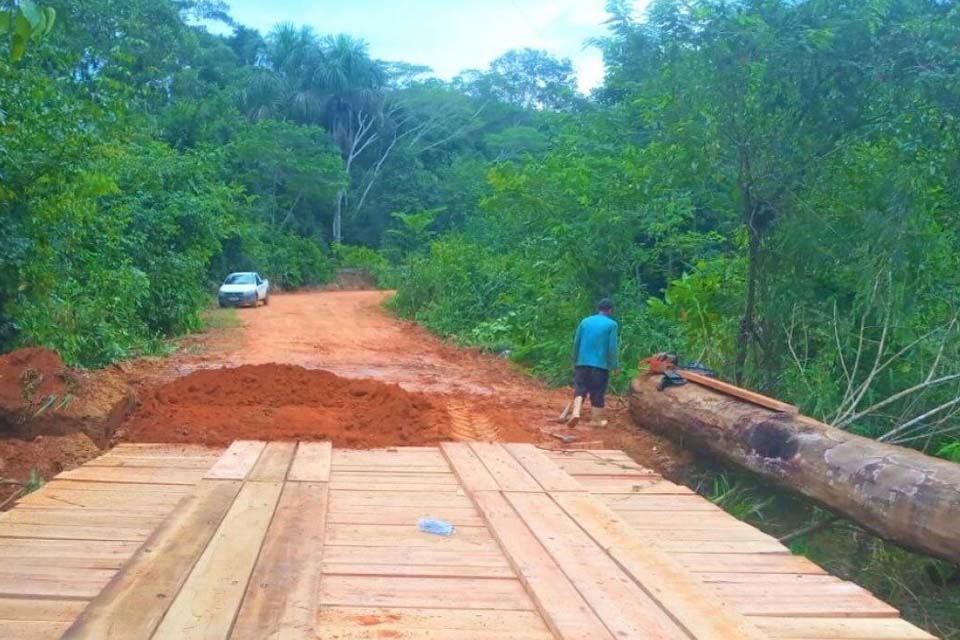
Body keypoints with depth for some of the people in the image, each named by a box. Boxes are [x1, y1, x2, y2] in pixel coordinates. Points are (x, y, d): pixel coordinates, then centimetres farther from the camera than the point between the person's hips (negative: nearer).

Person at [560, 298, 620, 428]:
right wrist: (615, 365, 3)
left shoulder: (585, 321, 8)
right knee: (598, 393, 7)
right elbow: (613, 347, -7)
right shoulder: (612, 324, -4)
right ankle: (596, 419, 16)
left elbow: (576, 342, 10)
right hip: (601, 364, -3)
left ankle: (575, 412, -12)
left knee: (580, 389, 8)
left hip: (582, 362, 3)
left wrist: (575, 361, 21)